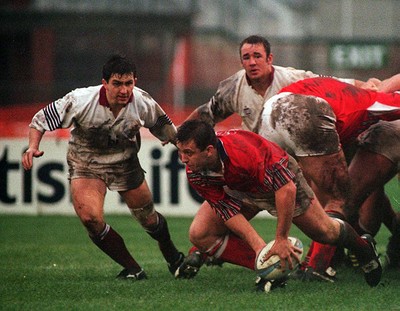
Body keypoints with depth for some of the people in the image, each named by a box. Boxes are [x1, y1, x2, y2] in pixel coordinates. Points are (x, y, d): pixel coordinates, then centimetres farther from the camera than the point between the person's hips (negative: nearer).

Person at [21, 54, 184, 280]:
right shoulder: (81, 100, -30)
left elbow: (165, 128, 1)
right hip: (85, 163, -2)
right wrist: (33, 147, -36)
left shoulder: (143, 103, -21)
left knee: (148, 218, 11)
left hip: (125, 163, 2)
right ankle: (132, 269, -6)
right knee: (90, 218, -25)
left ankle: (173, 257, 46)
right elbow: (42, 118, -21)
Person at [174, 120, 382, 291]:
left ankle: (363, 247, 41)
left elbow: (286, 187, -41)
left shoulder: (242, 152, -44)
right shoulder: (194, 173, -27)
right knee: (200, 235, -15)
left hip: (280, 175, -4)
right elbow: (227, 210, -23)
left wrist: (281, 240, -36)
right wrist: (259, 246, -34)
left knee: (325, 232, 7)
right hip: (240, 192, 4)